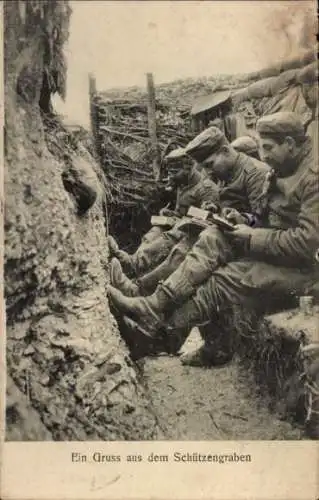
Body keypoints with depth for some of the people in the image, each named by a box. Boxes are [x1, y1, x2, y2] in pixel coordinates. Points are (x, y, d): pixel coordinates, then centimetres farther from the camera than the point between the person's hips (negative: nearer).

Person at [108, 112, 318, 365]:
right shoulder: (283, 171, 10)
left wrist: (252, 237, -19)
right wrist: (241, 223, 0)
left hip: (298, 267, -8)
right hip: (270, 250, 8)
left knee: (223, 280, -23)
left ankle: (157, 330, -16)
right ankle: (153, 304, -22)